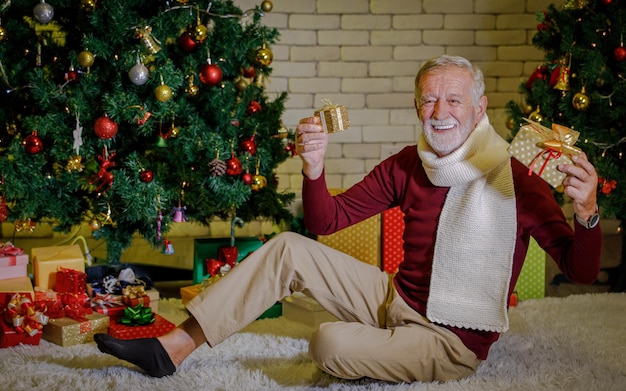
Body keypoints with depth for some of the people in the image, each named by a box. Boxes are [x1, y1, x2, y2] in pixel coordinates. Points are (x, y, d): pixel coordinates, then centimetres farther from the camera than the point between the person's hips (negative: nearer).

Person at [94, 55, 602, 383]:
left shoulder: (515, 180, -16)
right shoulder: (406, 167, 2)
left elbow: (582, 271, -18)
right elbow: (327, 221, 4)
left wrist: (587, 214, -39)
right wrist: (314, 169, -17)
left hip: (454, 341, -6)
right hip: (396, 299, 7)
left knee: (330, 344, -31)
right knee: (289, 249, -4)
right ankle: (175, 346, -3)